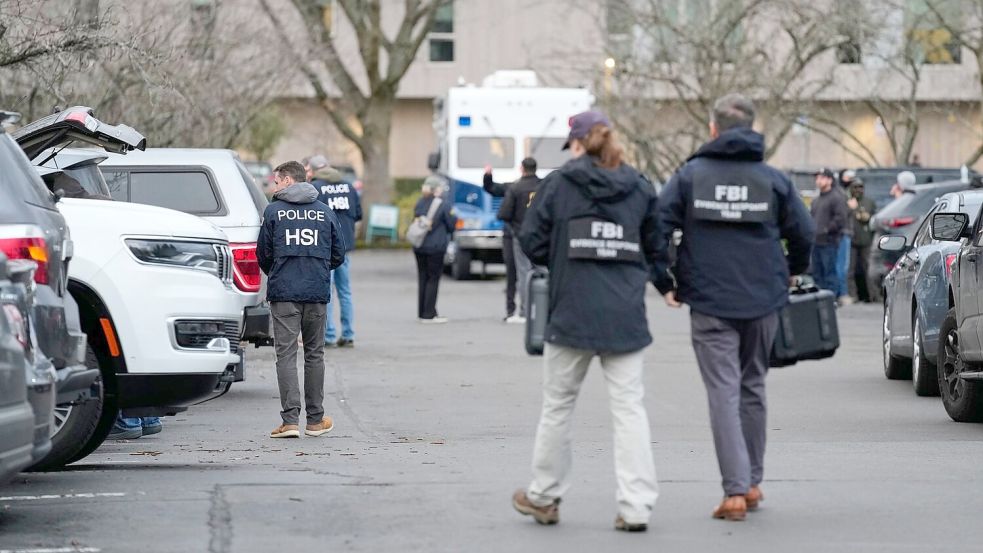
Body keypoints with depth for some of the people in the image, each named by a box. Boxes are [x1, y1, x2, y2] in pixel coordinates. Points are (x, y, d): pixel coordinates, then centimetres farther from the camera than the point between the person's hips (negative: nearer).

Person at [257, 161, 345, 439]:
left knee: (286, 354, -2)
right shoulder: (325, 212, 7)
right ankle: (315, 419, 19)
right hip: (318, 292, 3)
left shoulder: (273, 211, -1)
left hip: (283, 292, -3)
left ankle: (290, 420, -11)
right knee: (314, 353, 13)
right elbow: (338, 255, 9)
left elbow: (263, 254, 3)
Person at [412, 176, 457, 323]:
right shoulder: (443, 205, -11)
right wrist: (454, 216, 14)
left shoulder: (419, 204, 6)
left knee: (423, 279, 12)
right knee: (433, 280, -1)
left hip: (419, 247, 6)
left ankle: (422, 313, 16)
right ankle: (429, 314, -2)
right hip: (435, 247, -6)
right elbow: (451, 225, -5)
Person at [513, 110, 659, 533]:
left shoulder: (558, 184, -2)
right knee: (629, 407, 2)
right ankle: (636, 506, -6)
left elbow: (532, 243, -2)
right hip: (626, 315, 2)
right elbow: (655, 246, 9)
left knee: (558, 404, 12)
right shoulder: (639, 188, 6)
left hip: (572, 312, -2)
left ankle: (544, 498, 22)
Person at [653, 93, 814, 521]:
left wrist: (664, 283, 2)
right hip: (763, 301, 2)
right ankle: (752, 483, 22)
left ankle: (735, 491, -12)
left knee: (723, 393, -2)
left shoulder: (690, 175, -1)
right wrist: (790, 273, 22)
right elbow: (803, 233, 3)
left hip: (709, 304, -2)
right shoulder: (772, 179, 2)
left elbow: (657, 227, -7)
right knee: (752, 388, 17)